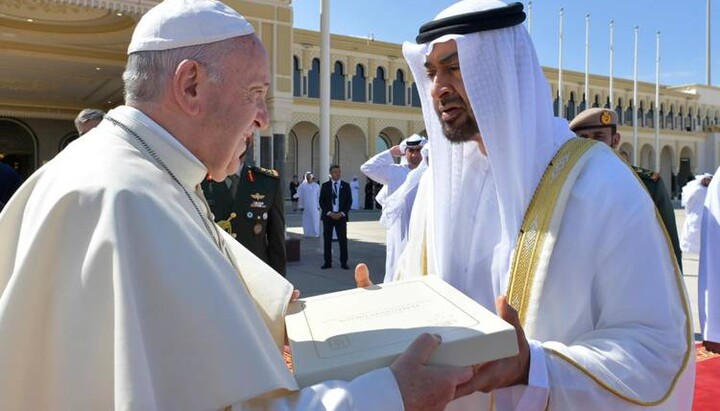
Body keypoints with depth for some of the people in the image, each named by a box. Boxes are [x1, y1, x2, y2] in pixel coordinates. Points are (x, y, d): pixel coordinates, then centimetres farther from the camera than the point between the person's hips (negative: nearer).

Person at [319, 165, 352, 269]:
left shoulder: (346, 186, 6)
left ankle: (344, 262, 4)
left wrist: (342, 213, -8)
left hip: (341, 216, 0)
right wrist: (329, 213, -10)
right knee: (327, 240, 2)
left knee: (343, 240, -2)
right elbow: (322, 201, 3)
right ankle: (327, 262, 9)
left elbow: (349, 201, 4)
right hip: (328, 216, 0)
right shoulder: (325, 185, 6)